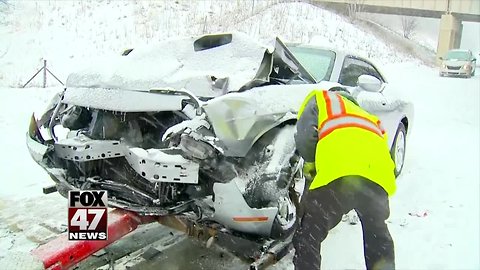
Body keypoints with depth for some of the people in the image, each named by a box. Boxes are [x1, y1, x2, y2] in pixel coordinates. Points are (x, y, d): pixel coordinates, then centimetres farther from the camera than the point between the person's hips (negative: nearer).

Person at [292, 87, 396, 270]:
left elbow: (305, 135, 8)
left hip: (337, 172, -5)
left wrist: (310, 165, 23)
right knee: (377, 231, 32)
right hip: (377, 174, 6)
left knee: (308, 238, 10)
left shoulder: (320, 99, 28)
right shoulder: (369, 117, 43)